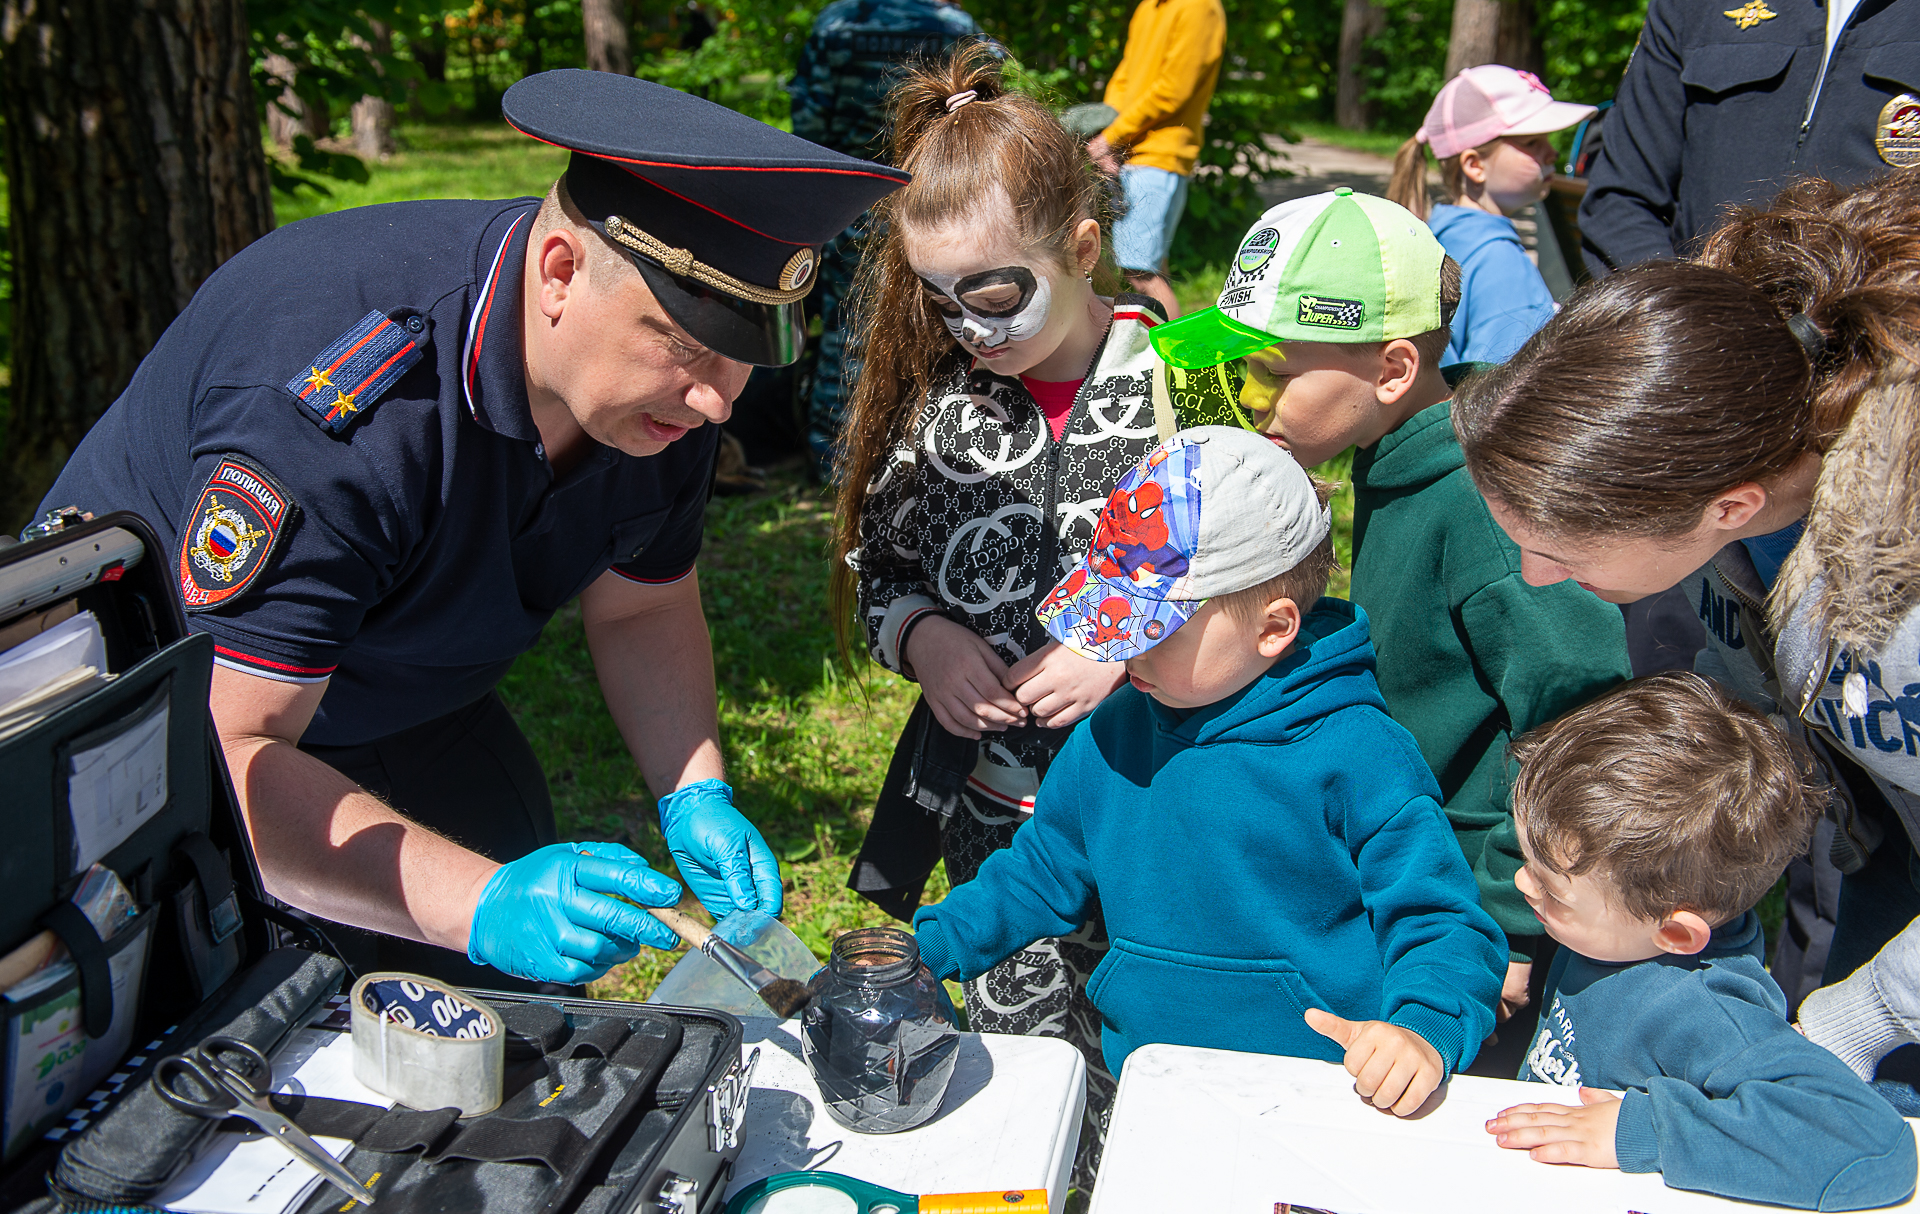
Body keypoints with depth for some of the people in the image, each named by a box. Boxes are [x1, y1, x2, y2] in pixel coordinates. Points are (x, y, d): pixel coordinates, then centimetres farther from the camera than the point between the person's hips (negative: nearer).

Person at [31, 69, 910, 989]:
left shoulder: (667, 371, -17)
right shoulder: (331, 407, -40)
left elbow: (641, 608, -3)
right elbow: (225, 759, -38)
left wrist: (696, 798, -17)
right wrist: (479, 904, -49)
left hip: (418, 722, 6)